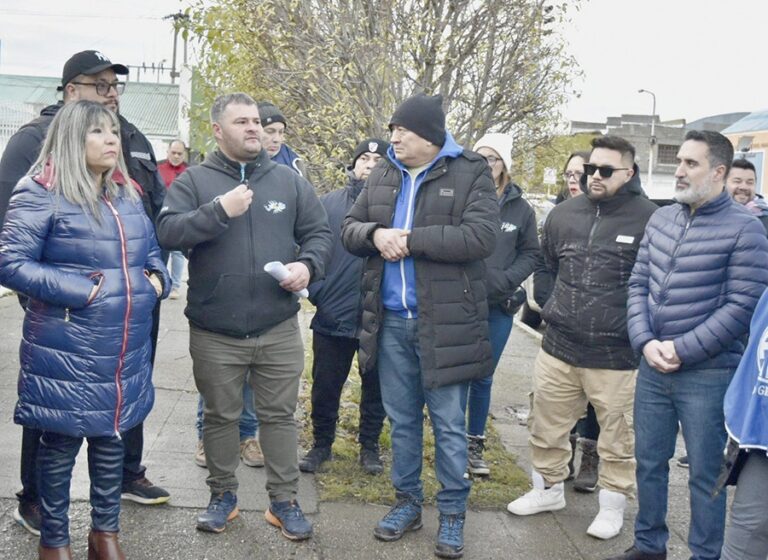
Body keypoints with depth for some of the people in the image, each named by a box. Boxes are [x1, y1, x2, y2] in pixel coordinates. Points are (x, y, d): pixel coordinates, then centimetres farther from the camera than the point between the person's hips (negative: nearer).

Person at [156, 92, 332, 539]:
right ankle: (223, 495, 31)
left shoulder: (288, 180, 6)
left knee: (280, 416, 9)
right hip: (214, 332, -1)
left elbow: (320, 233, 9)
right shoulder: (194, 180, 0)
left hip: (279, 330, 1)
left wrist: (308, 264, -11)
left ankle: (284, 500, 23)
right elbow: (168, 232, -12)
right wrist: (220, 210, -21)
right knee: (220, 416, 13)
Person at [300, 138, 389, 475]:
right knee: (325, 386, 10)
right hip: (332, 317, 1)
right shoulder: (329, 202, 4)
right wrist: (315, 291, -3)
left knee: (375, 387, 14)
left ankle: (370, 446, 31)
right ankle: (321, 444, 29)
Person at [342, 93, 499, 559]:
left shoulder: (471, 173, -7)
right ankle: (408, 502, 31)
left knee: (449, 424, 5)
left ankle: (453, 514, 20)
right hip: (391, 320, 5)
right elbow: (350, 228, 11)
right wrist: (375, 234, -12)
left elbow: (481, 236, -19)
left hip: (445, 322, -5)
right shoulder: (383, 175, 9)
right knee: (402, 420, 16)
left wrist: (410, 239, -19)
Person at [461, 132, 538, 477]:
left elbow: (530, 253, 8)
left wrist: (505, 280, -7)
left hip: (498, 309, 3)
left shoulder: (520, 209, 3)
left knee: (483, 379, 13)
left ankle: (475, 445, 26)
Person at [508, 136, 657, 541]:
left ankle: (613, 504, 30)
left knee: (617, 436, 10)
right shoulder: (564, 214, 5)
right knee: (546, 427, 17)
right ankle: (548, 489, 37)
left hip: (616, 354, -5)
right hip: (557, 346, 5)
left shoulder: (648, 219, -12)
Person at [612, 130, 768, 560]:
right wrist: (645, 342, -5)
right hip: (652, 368, 6)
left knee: (705, 474, 5)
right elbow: (639, 284, 10)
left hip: (708, 375, -6)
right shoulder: (661, 220, 9)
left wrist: (681, 350, -16)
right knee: (649, 462, 16)